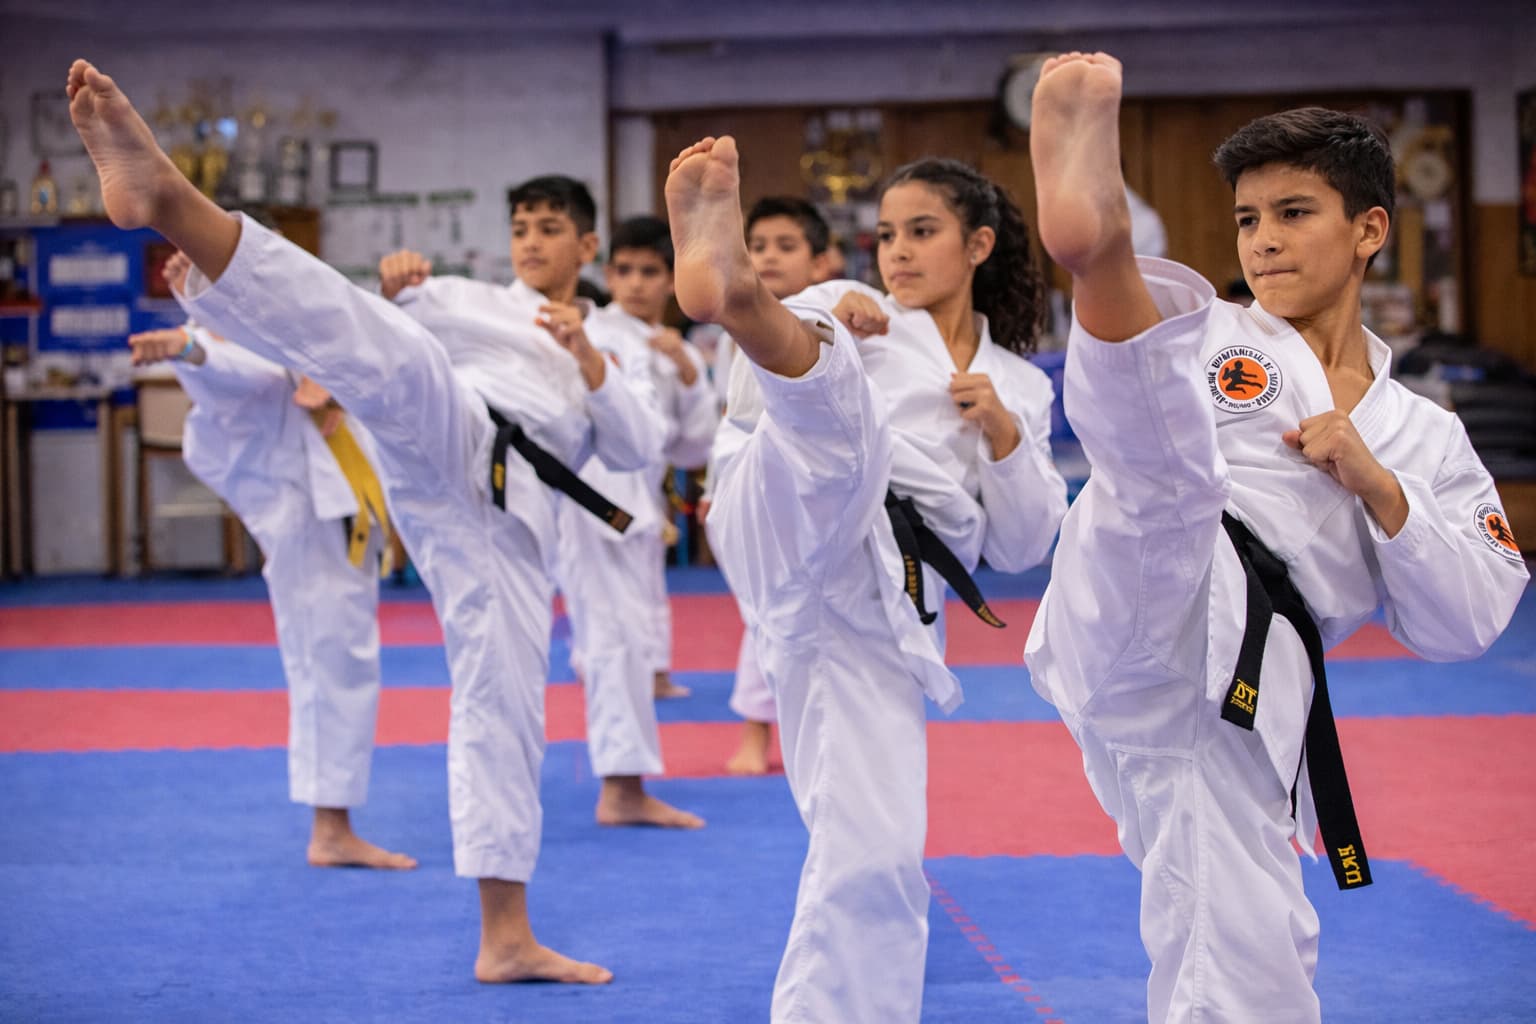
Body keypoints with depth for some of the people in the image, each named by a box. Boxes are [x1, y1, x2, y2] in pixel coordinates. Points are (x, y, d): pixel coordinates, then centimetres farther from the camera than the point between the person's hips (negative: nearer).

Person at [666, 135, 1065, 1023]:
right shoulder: (860, 325, 17)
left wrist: (1004, 436, 0)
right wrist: (826, 333, -13)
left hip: (882, 618, 4)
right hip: (805, 546, -4)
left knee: (876, 864, -6)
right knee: (834, 410, -36)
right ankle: (726, 274, -69)